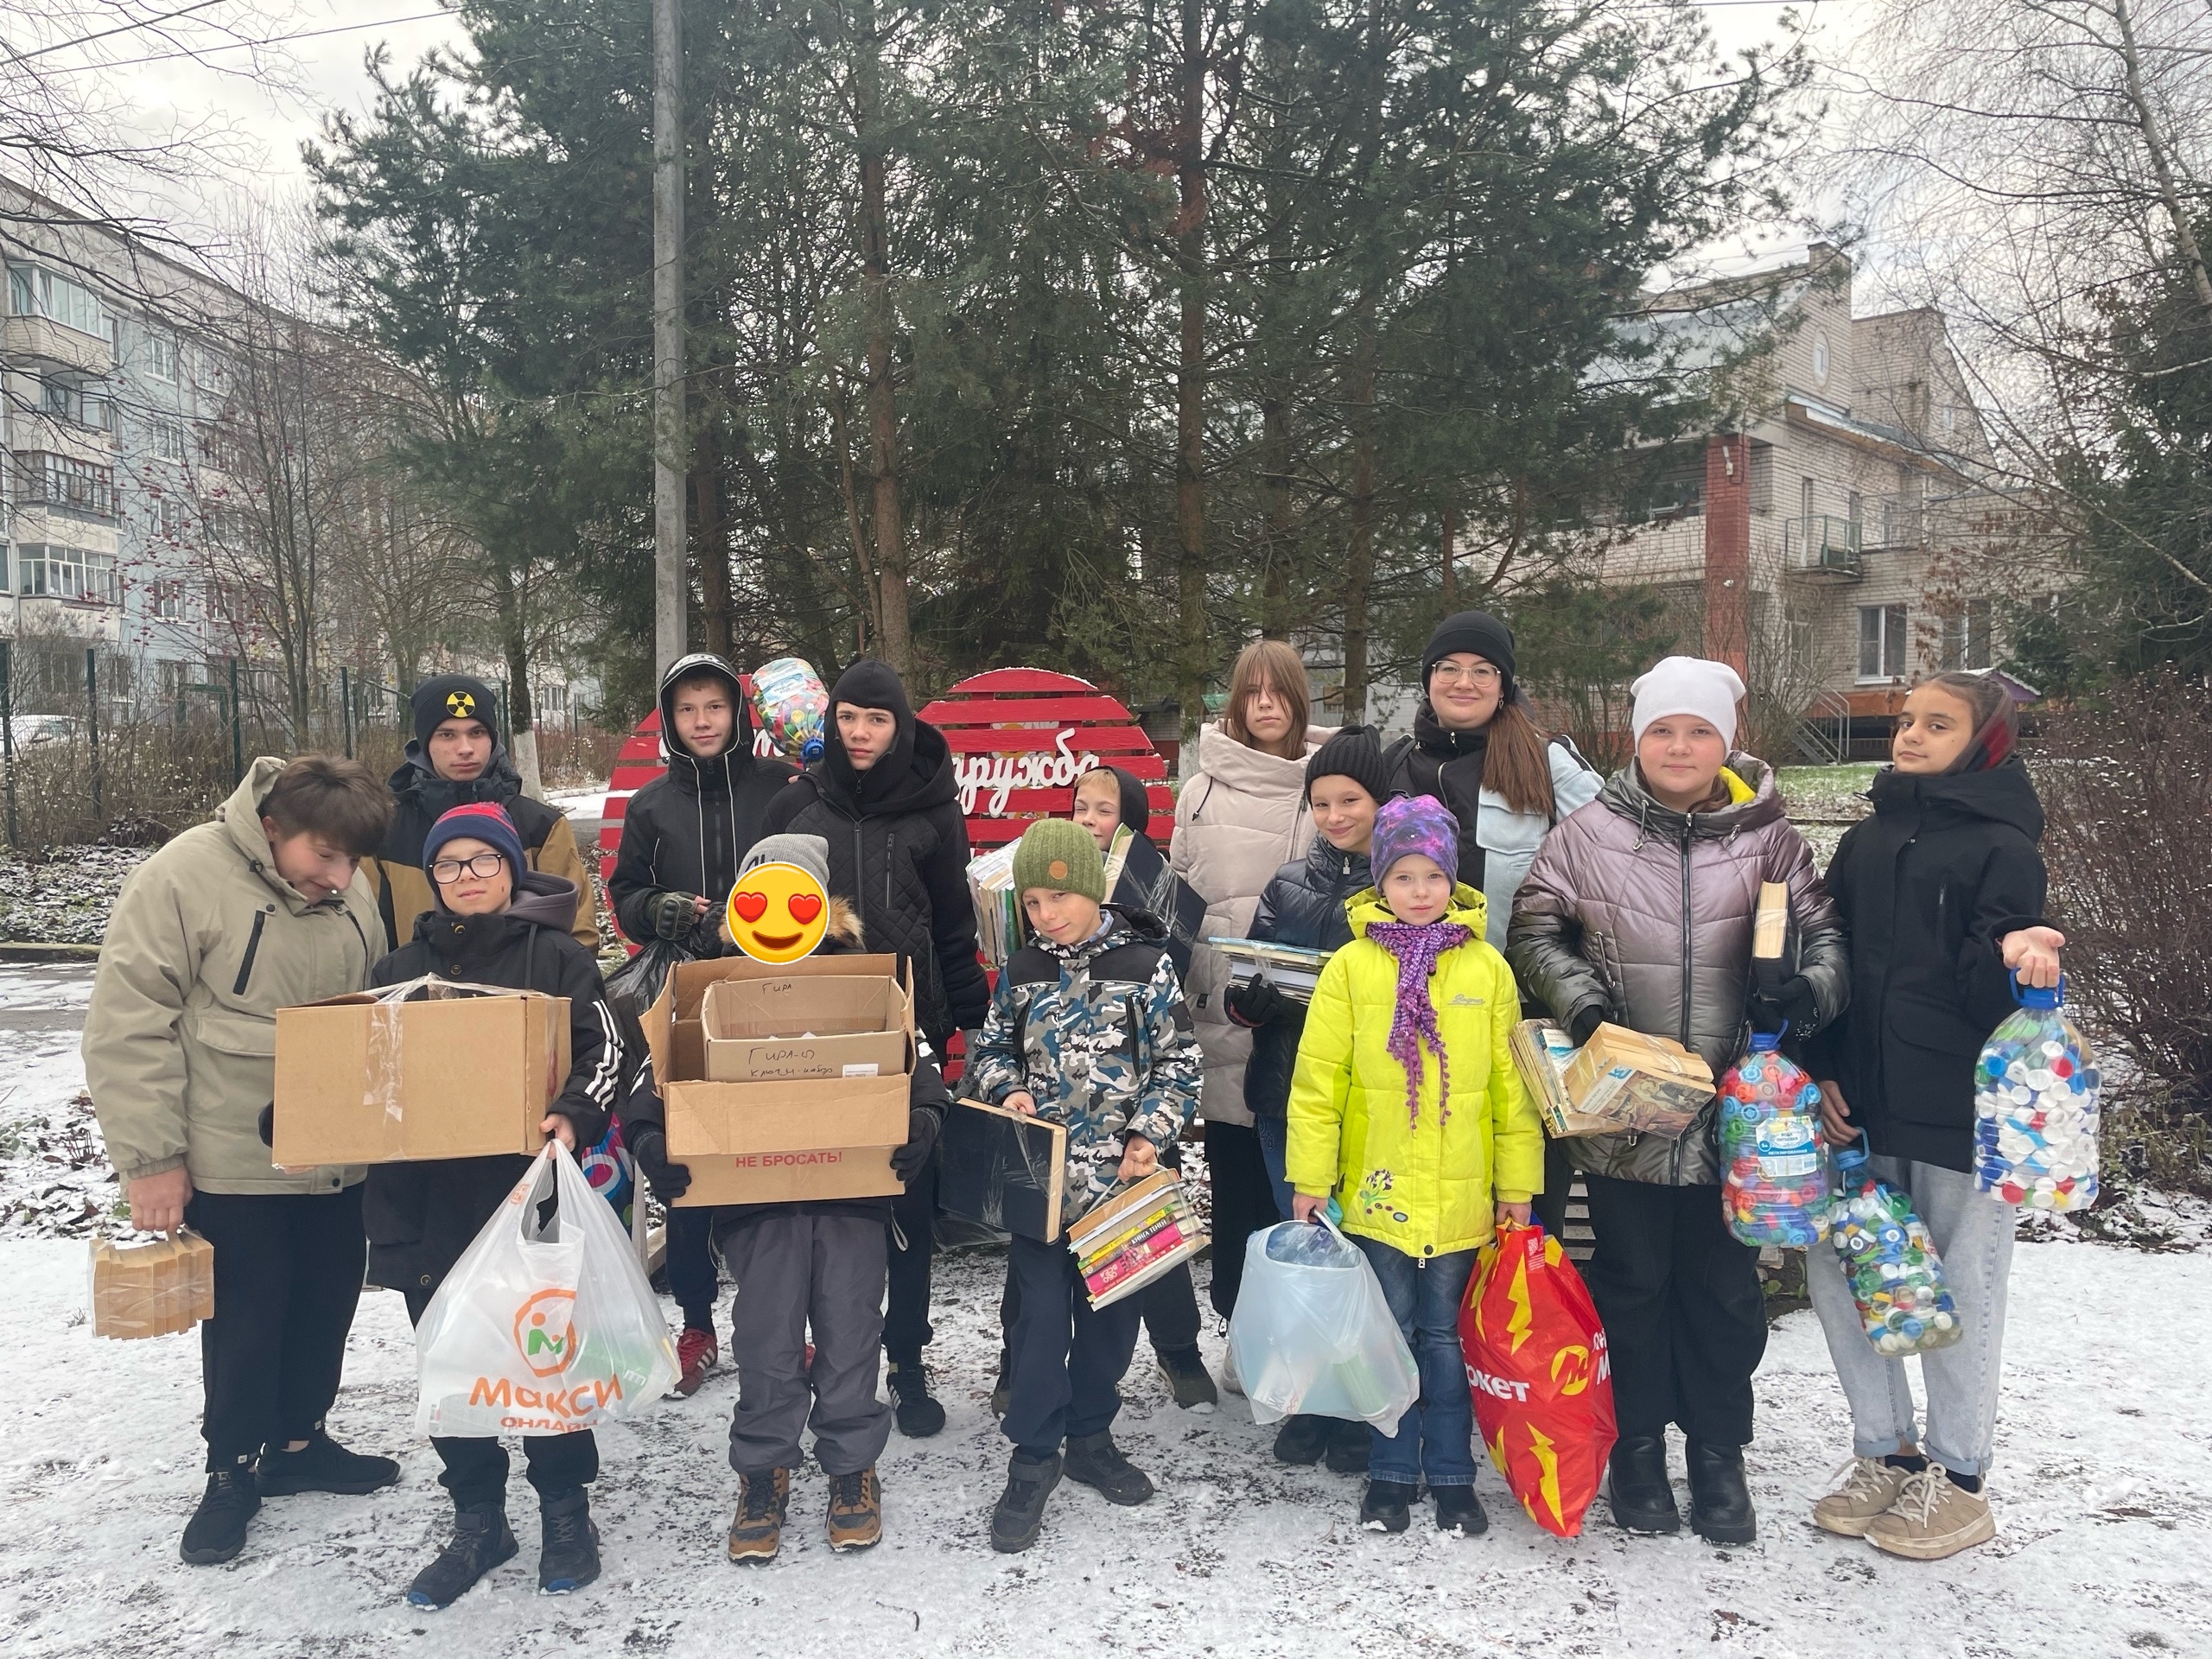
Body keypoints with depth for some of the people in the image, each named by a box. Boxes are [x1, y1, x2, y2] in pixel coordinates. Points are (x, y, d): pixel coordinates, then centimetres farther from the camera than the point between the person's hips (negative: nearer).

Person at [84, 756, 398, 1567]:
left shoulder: (347, 890, 1)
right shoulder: (184, 878, -17)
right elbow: (128, 1027, -15)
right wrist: (151, 1160, -14)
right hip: (233, 1163, -6)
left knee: (328, 1301, 16)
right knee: (246, 1316, 6)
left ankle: (300, 1440, 36)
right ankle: (235, 1469, 28)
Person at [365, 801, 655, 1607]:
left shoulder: (555, 954, 1)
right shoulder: (401, 969, 12)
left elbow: (603, 1049, -6)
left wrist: (574, 1117, -24)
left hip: (531, 1189, -3)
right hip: (431, 1205, 4)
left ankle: (566, 1508, 23)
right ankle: (477, 1519, 26)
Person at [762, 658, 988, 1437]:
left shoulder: (933, 808, 3)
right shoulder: (798, 803, 5)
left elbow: (955, 926, 7)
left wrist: (971, 1019, 3)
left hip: (907, 1024, -1)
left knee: (910, 1199, 4)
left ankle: (908, 1365, 17)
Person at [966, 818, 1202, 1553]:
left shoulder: (1145, 964, -5)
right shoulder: (1020, 971, 4)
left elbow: (1178, 1063, -3)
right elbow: (991, 1050, 14)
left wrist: (1149, 1135, -15)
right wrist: (1009, 1090, -7)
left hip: (1120, 1173, -1)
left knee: (1111, 1309, 11)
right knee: (1043, 1311, -2)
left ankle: (1090, 1437, 30)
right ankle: (1034, 1457, 12)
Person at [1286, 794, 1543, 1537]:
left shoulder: (1487, 968, 0)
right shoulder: (1350, 967, -4)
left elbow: (1512, 1084, 3)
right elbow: (1318, 1081, -4)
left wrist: (1517, 1183, 3)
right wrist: (1309, 1179, -5)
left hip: (1460, 1198, 1)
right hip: (1376, 1193, -1)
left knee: (1447, 1338, 12)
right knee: (1390, 1334, 11)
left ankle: (1451, 1476, 27)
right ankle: (1391, 1473, 26)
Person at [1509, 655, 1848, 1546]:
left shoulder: (1767, 836, 1)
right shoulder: (1589, 832, -3)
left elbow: (1823, 929, 8)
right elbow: (1534, 930, 2)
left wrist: (1811, 989, -13)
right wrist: (1583, 1003, -13)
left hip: (1734, 1111, 1)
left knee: (1725, 1287, 13)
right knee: (1632, 1282, 12)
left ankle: (1719, 1455, 32)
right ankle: (1638, 1448, 30)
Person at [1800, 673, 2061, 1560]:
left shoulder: (2003, 848, -5)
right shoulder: (1864, 842, 10)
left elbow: (1988, 989, -13)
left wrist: (2013, 954, -35)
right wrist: (1824, 1072, 3)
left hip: (1966, 1113, -5)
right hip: (1866, 1108, 5)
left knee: (1961, 1291, 6)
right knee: (1836, 1269, 7)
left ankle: (1957, 1479, 24)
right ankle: (1886, 1452, 26)